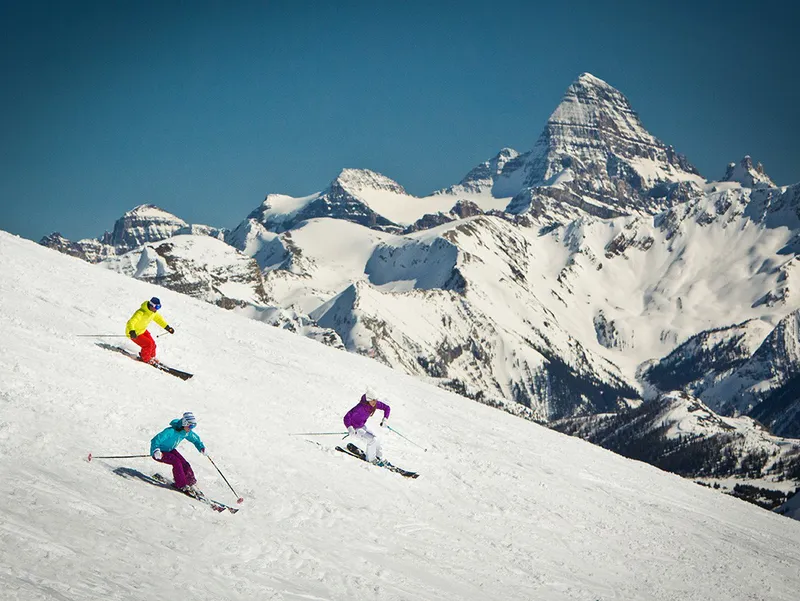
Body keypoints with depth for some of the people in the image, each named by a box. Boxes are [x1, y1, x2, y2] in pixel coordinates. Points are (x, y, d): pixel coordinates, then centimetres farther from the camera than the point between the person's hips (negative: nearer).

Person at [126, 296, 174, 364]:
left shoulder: (153, 312, -9)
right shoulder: (141, 313, -36)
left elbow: (158, 319, 12)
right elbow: (131, 322, -44)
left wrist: (167, 327, 14)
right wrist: (132, 332, -61)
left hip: (142, 330, 8)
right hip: (134, 333, -8)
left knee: (152, 343, 4)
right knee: (148, 344, -15)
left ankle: (152, 357, 31)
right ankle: (145, 359, 9)